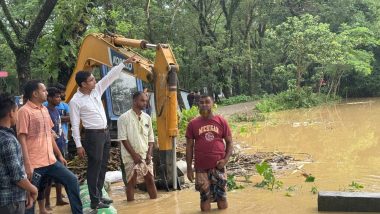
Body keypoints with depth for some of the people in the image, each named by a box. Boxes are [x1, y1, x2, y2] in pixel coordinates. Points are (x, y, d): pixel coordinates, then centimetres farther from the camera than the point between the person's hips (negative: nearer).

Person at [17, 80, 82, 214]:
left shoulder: (44, 109, 13)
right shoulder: (25, 111, -11)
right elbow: (22, 139, -15)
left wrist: (59, 155, 20)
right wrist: (27, 165, -20)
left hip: (50, 161, 7)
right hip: (34, 164, -7)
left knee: (72, 180, 5)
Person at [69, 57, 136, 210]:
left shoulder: (97, 90, 5)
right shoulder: (75, 101, -12)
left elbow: (110, 76, 6)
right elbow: (75, 125, -12)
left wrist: (124, 63, 1)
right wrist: (79, 145, -14)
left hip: (105, 132, 7)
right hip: (94, 135, -7)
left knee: (102, 166, 13)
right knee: (94, 167, -3)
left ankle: (99, 196, 24)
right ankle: (95, 201, 3)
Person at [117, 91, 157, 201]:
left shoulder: (147, 118, 8)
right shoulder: (124, 118, -9)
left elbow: (151, 138, 10)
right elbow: (123, 139, -11)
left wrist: (149, 154, -2)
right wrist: (134, 154, -14)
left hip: (145, 156, 5)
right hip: (131, 157, -5)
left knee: (150, 180, 8)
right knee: (131, 182, 1)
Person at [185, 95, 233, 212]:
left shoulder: (221, 121, 3)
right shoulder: (193, 124, 2)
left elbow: (229, 142, 7)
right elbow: (189, 147, 6)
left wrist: (226, 159, -9)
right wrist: (189, 168, 2)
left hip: (218, 166, 0)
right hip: (201, 168, 0)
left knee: (223, 206, 6)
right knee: (205, 209, 5)